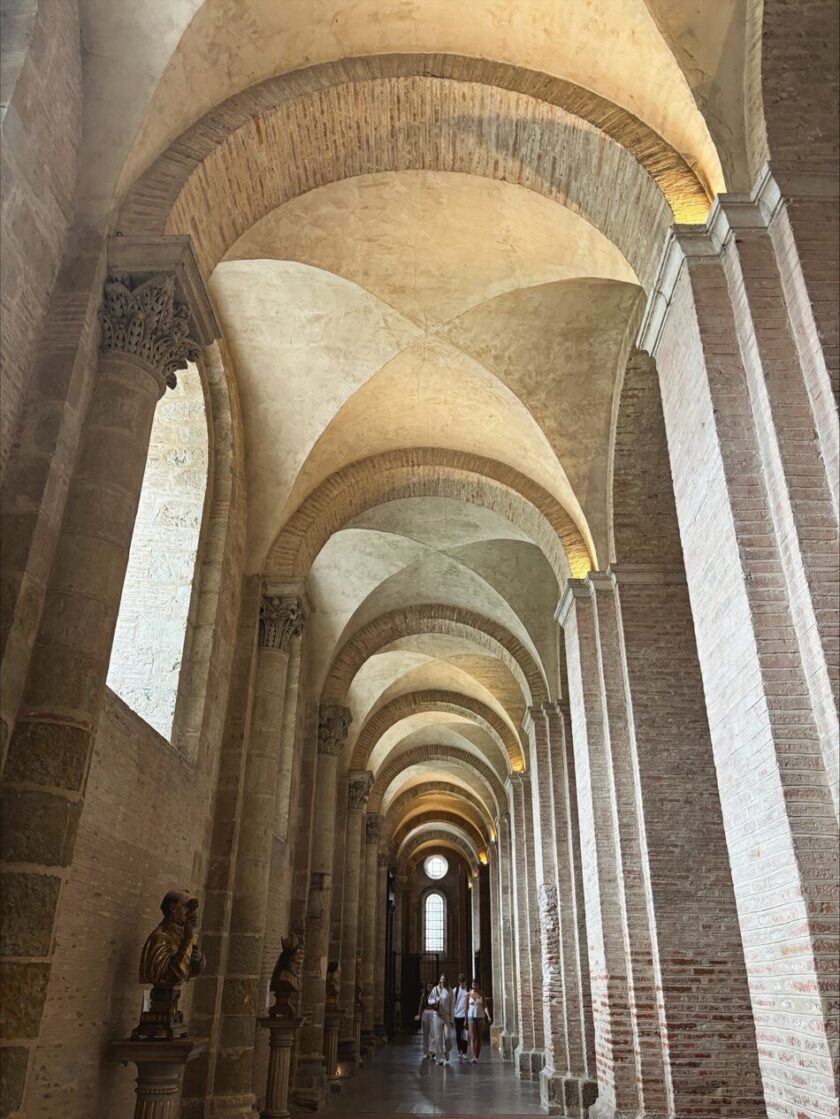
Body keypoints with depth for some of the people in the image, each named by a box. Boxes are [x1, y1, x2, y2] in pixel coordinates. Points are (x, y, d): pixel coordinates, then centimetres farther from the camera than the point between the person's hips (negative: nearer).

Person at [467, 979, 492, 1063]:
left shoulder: (481, 994, 2)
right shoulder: (469, 994, -1)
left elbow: (485, 1006, -3)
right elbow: (466, 1007, 3)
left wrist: (488, 1016, -16)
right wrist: (465, 1020, 3)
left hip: (480, 1017, 2)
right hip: (471, 1017, -2)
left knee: (479, 1038, 5)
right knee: (473, 1037, -10)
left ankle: (477, 1057, 12)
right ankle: (474, 1057, -17)